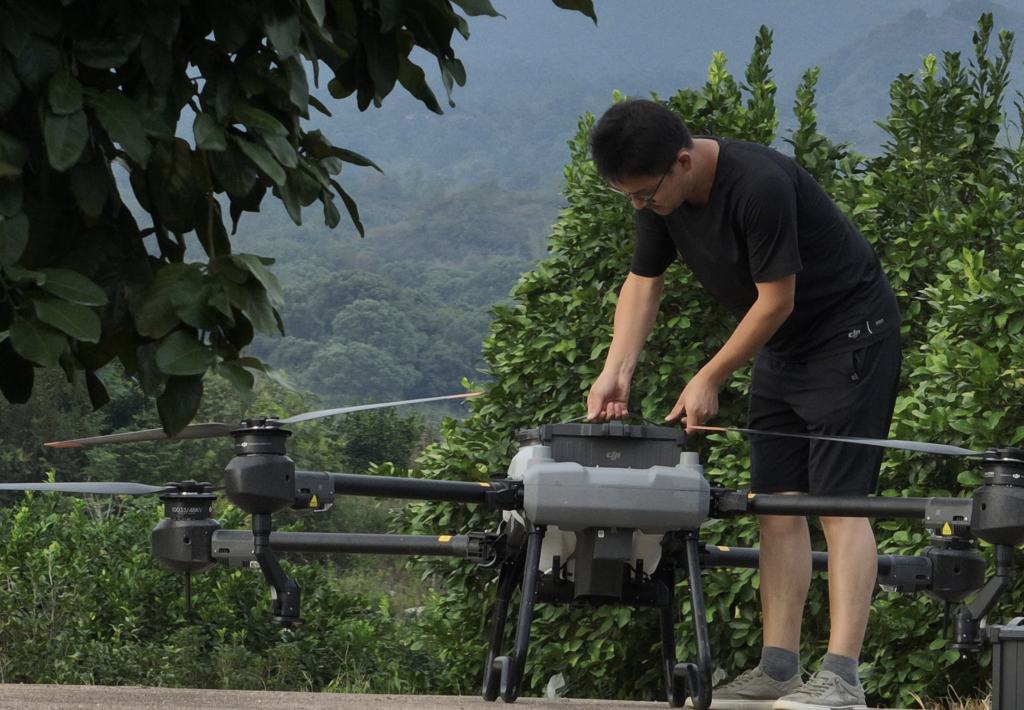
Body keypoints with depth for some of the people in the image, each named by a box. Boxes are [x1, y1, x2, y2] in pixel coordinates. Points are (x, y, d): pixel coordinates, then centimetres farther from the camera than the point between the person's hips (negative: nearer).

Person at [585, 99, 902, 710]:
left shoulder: (758, 185, -30)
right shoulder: (663, 194, -4)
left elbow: (776, 300, -23)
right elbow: (644, 283, 5)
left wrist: (710, 379, -14)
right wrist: (615, 374, -9)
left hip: (850, 333, -9)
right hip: (781, 349, 9)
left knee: (839, 502, -14)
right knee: (777, 503, 5)